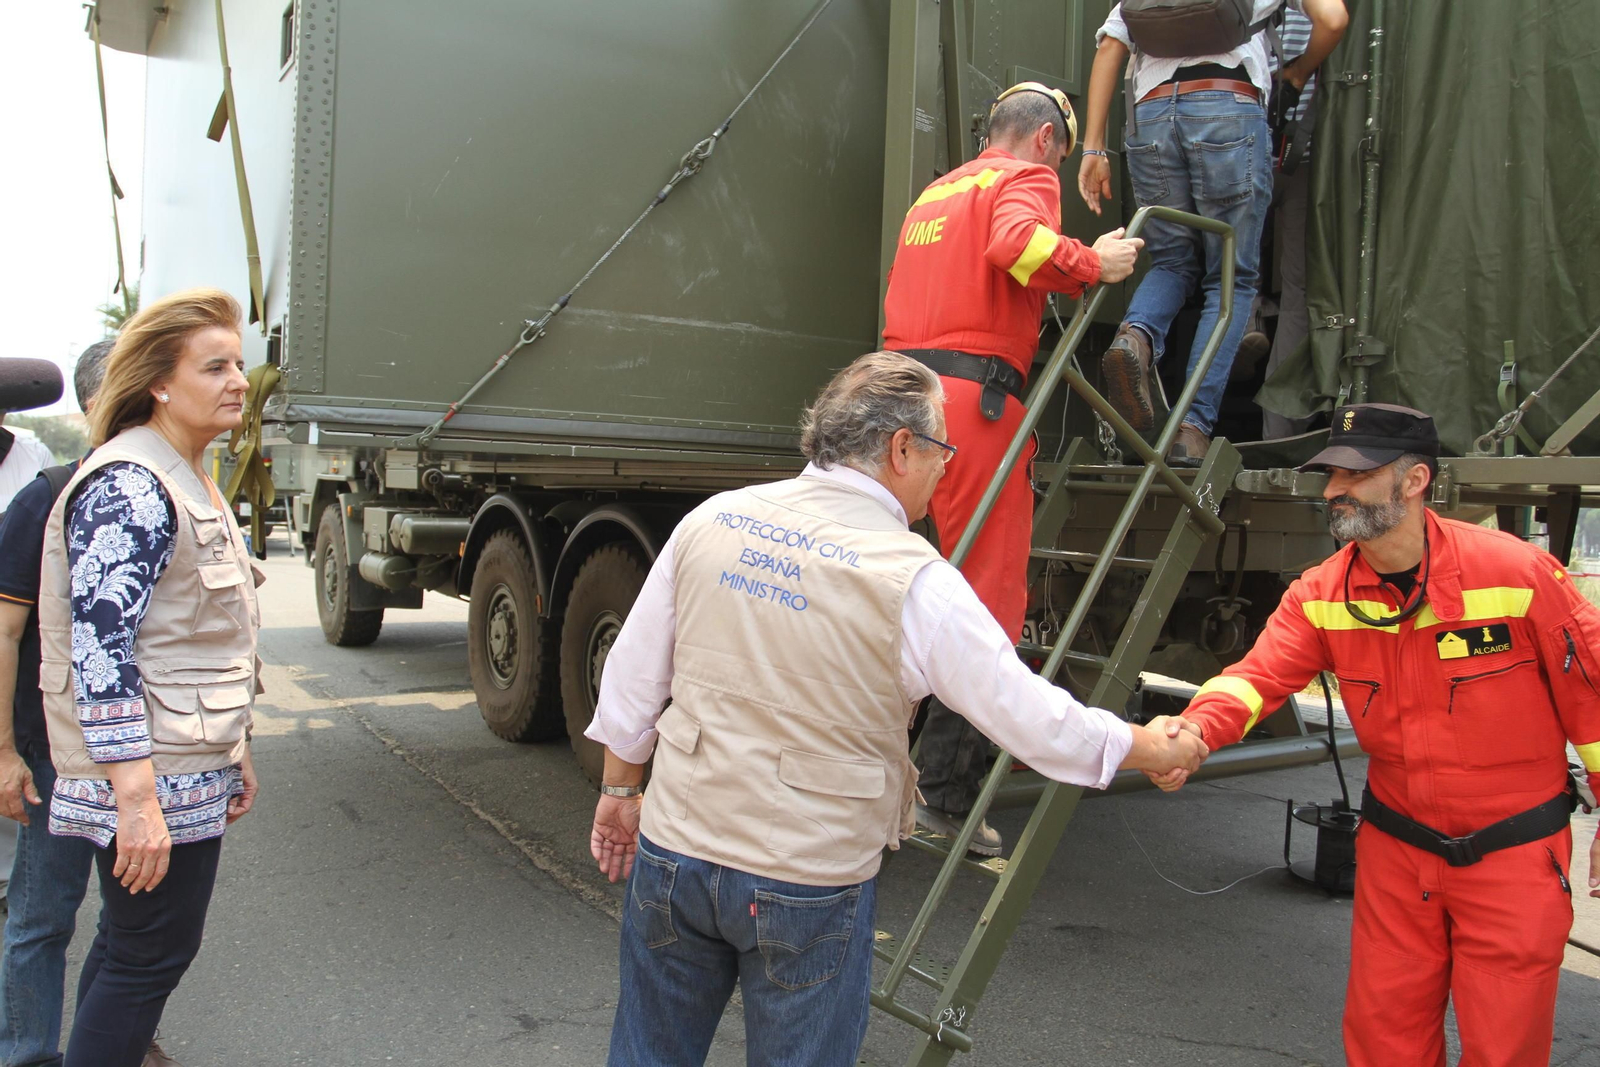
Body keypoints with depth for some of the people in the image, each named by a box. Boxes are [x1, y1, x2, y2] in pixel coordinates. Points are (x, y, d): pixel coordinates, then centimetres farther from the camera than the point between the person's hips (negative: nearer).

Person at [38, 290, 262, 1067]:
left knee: (130, 944, 19)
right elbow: (100, 648, -23)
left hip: (190, 769, 10)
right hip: (152, 777, -10)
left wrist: (233, 751, 21)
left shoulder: (187, 481, 14)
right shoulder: (126, 486, -18)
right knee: (150, 954, 0)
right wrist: (137, 798, -26)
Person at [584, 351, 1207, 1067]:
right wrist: (1154, 748, 7)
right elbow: (1038, 723, -10)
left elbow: (632, 675, 5)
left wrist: (621, 790, 19)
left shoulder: (712, 520, -3)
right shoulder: (913, 582, -16)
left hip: (673, 853, 4)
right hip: (807, 886, -4)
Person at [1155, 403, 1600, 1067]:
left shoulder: (1517, 571, -17)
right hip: (1396, 847, 3)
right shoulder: (1321, 595, -8)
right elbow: (1260, 673, -18)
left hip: (1513, 852, -3)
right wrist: (1198, 728, -39)